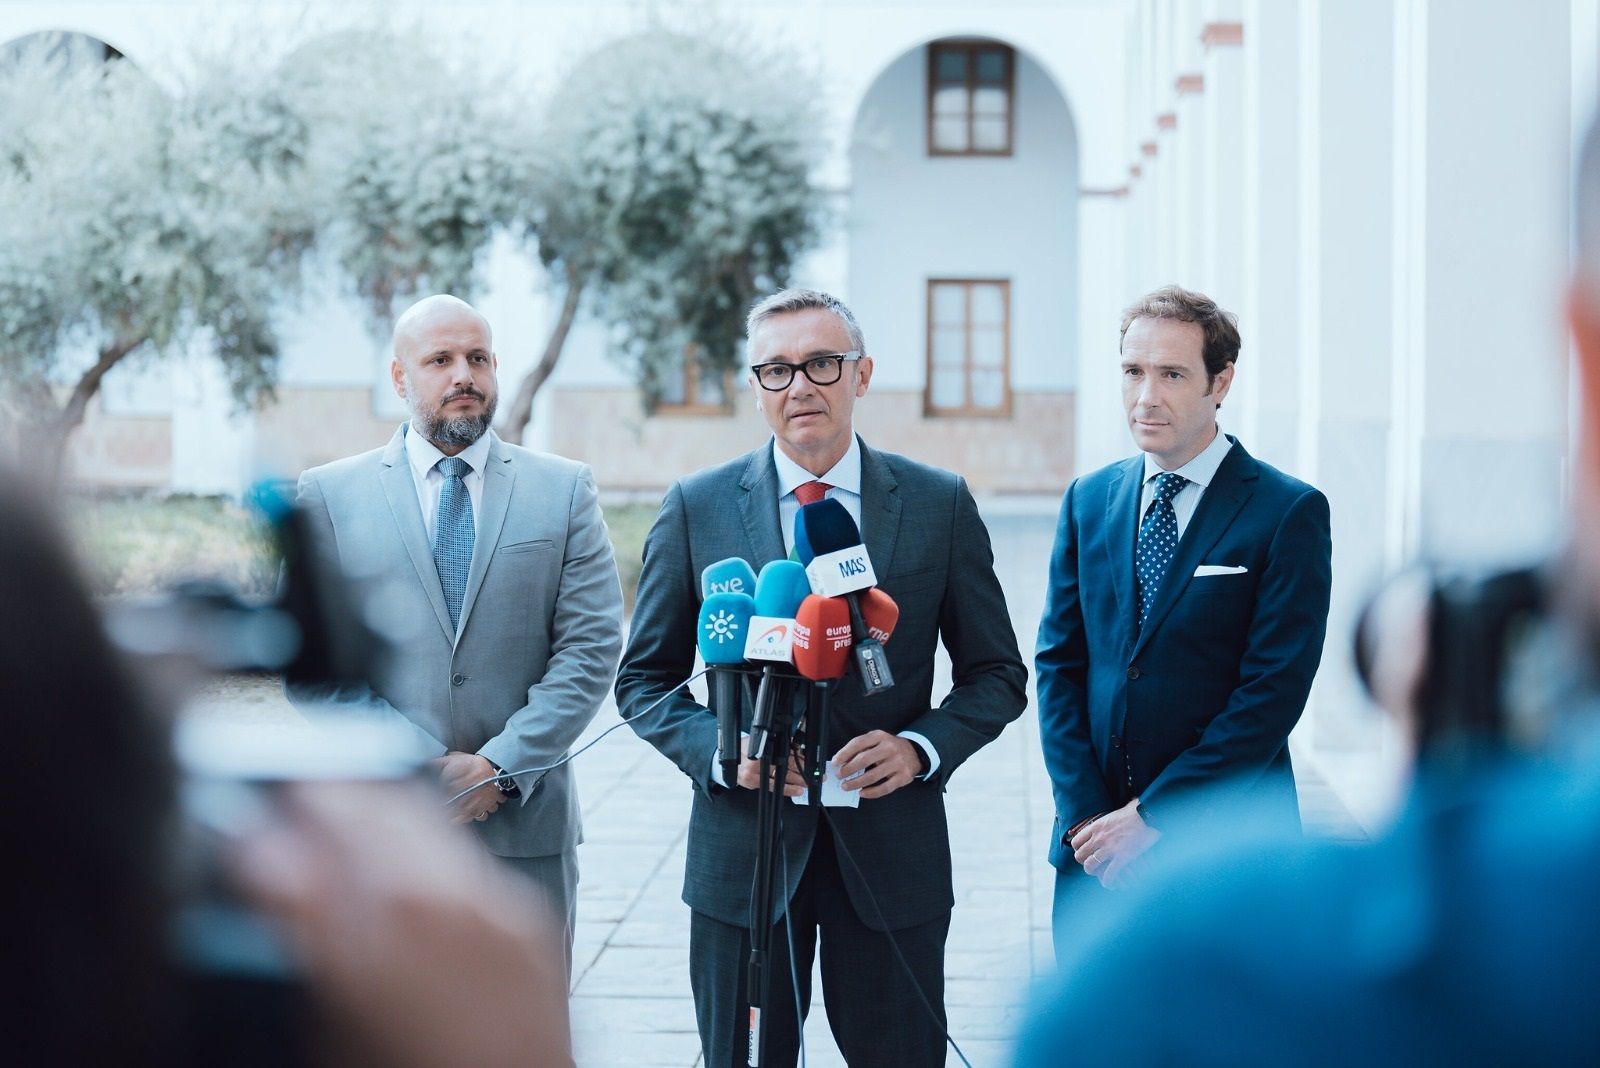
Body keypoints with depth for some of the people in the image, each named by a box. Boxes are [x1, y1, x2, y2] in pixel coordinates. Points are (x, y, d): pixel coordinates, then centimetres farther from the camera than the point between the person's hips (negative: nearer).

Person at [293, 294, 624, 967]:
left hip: (525, 822, 1)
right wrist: (422, 767, -11)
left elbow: (592, 645, 0)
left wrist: (501, 767, -11)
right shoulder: (329, 496, 5)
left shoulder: (566, 490, 8)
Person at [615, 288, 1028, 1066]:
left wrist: (921, 747, -12)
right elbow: (644, 678, 6)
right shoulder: (697, 507, 2)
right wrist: (718, 749, -13)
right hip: (743, 849, 0)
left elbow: (996, 674, 6)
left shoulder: (941, 505, 1)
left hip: (892, 853, 0)